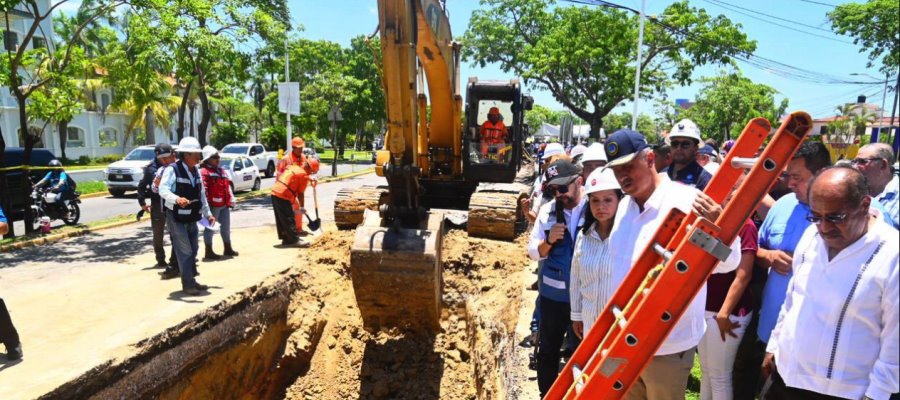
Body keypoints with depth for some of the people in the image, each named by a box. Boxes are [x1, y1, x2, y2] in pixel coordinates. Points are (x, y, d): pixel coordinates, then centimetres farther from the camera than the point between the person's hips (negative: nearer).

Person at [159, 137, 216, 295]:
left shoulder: (196, 171, 10)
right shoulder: (173, 170, -13)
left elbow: (201, 194, 16)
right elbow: (163, 189, -25)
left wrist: (207, 213, 15)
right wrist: (177, 199, -43)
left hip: (192, 217, 8)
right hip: (176, 217, -8)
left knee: (193, 249, 14)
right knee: (185, 250, -5)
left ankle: (191, 281, 27)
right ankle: (188, 284, 4)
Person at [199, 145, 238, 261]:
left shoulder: (222, 171, 18)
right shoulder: (204, 172, -10)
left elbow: (228, 186, 22)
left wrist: (231, 201, 18)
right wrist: (206, 203, -22)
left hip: (224, 205, 9)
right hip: (213, 206, -9)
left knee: (226, 227, 16)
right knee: (210, 228, -1)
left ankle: (228, 249, 28)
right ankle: (208, 252, 6)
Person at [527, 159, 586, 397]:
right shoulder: (547, 211, -2)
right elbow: (533, 252, 1)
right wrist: (549, 241, -17)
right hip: (553, 294, 3)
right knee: (547, 350, 17)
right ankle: (546, 395, 37)